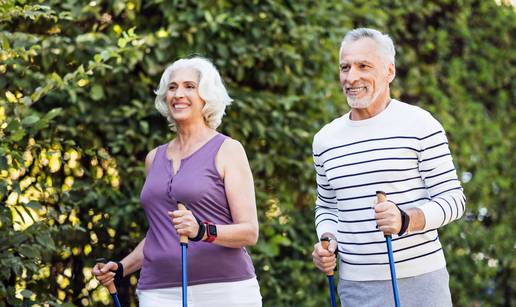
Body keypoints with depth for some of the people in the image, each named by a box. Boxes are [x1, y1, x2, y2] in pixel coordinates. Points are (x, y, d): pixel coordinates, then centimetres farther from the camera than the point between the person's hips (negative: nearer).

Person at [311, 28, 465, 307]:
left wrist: (406, 220, -23)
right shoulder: (325, 139, 10)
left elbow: (453, 199, -5)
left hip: (418, 282, -3)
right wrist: (327, 241, 1)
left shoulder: (419, 125, -4)